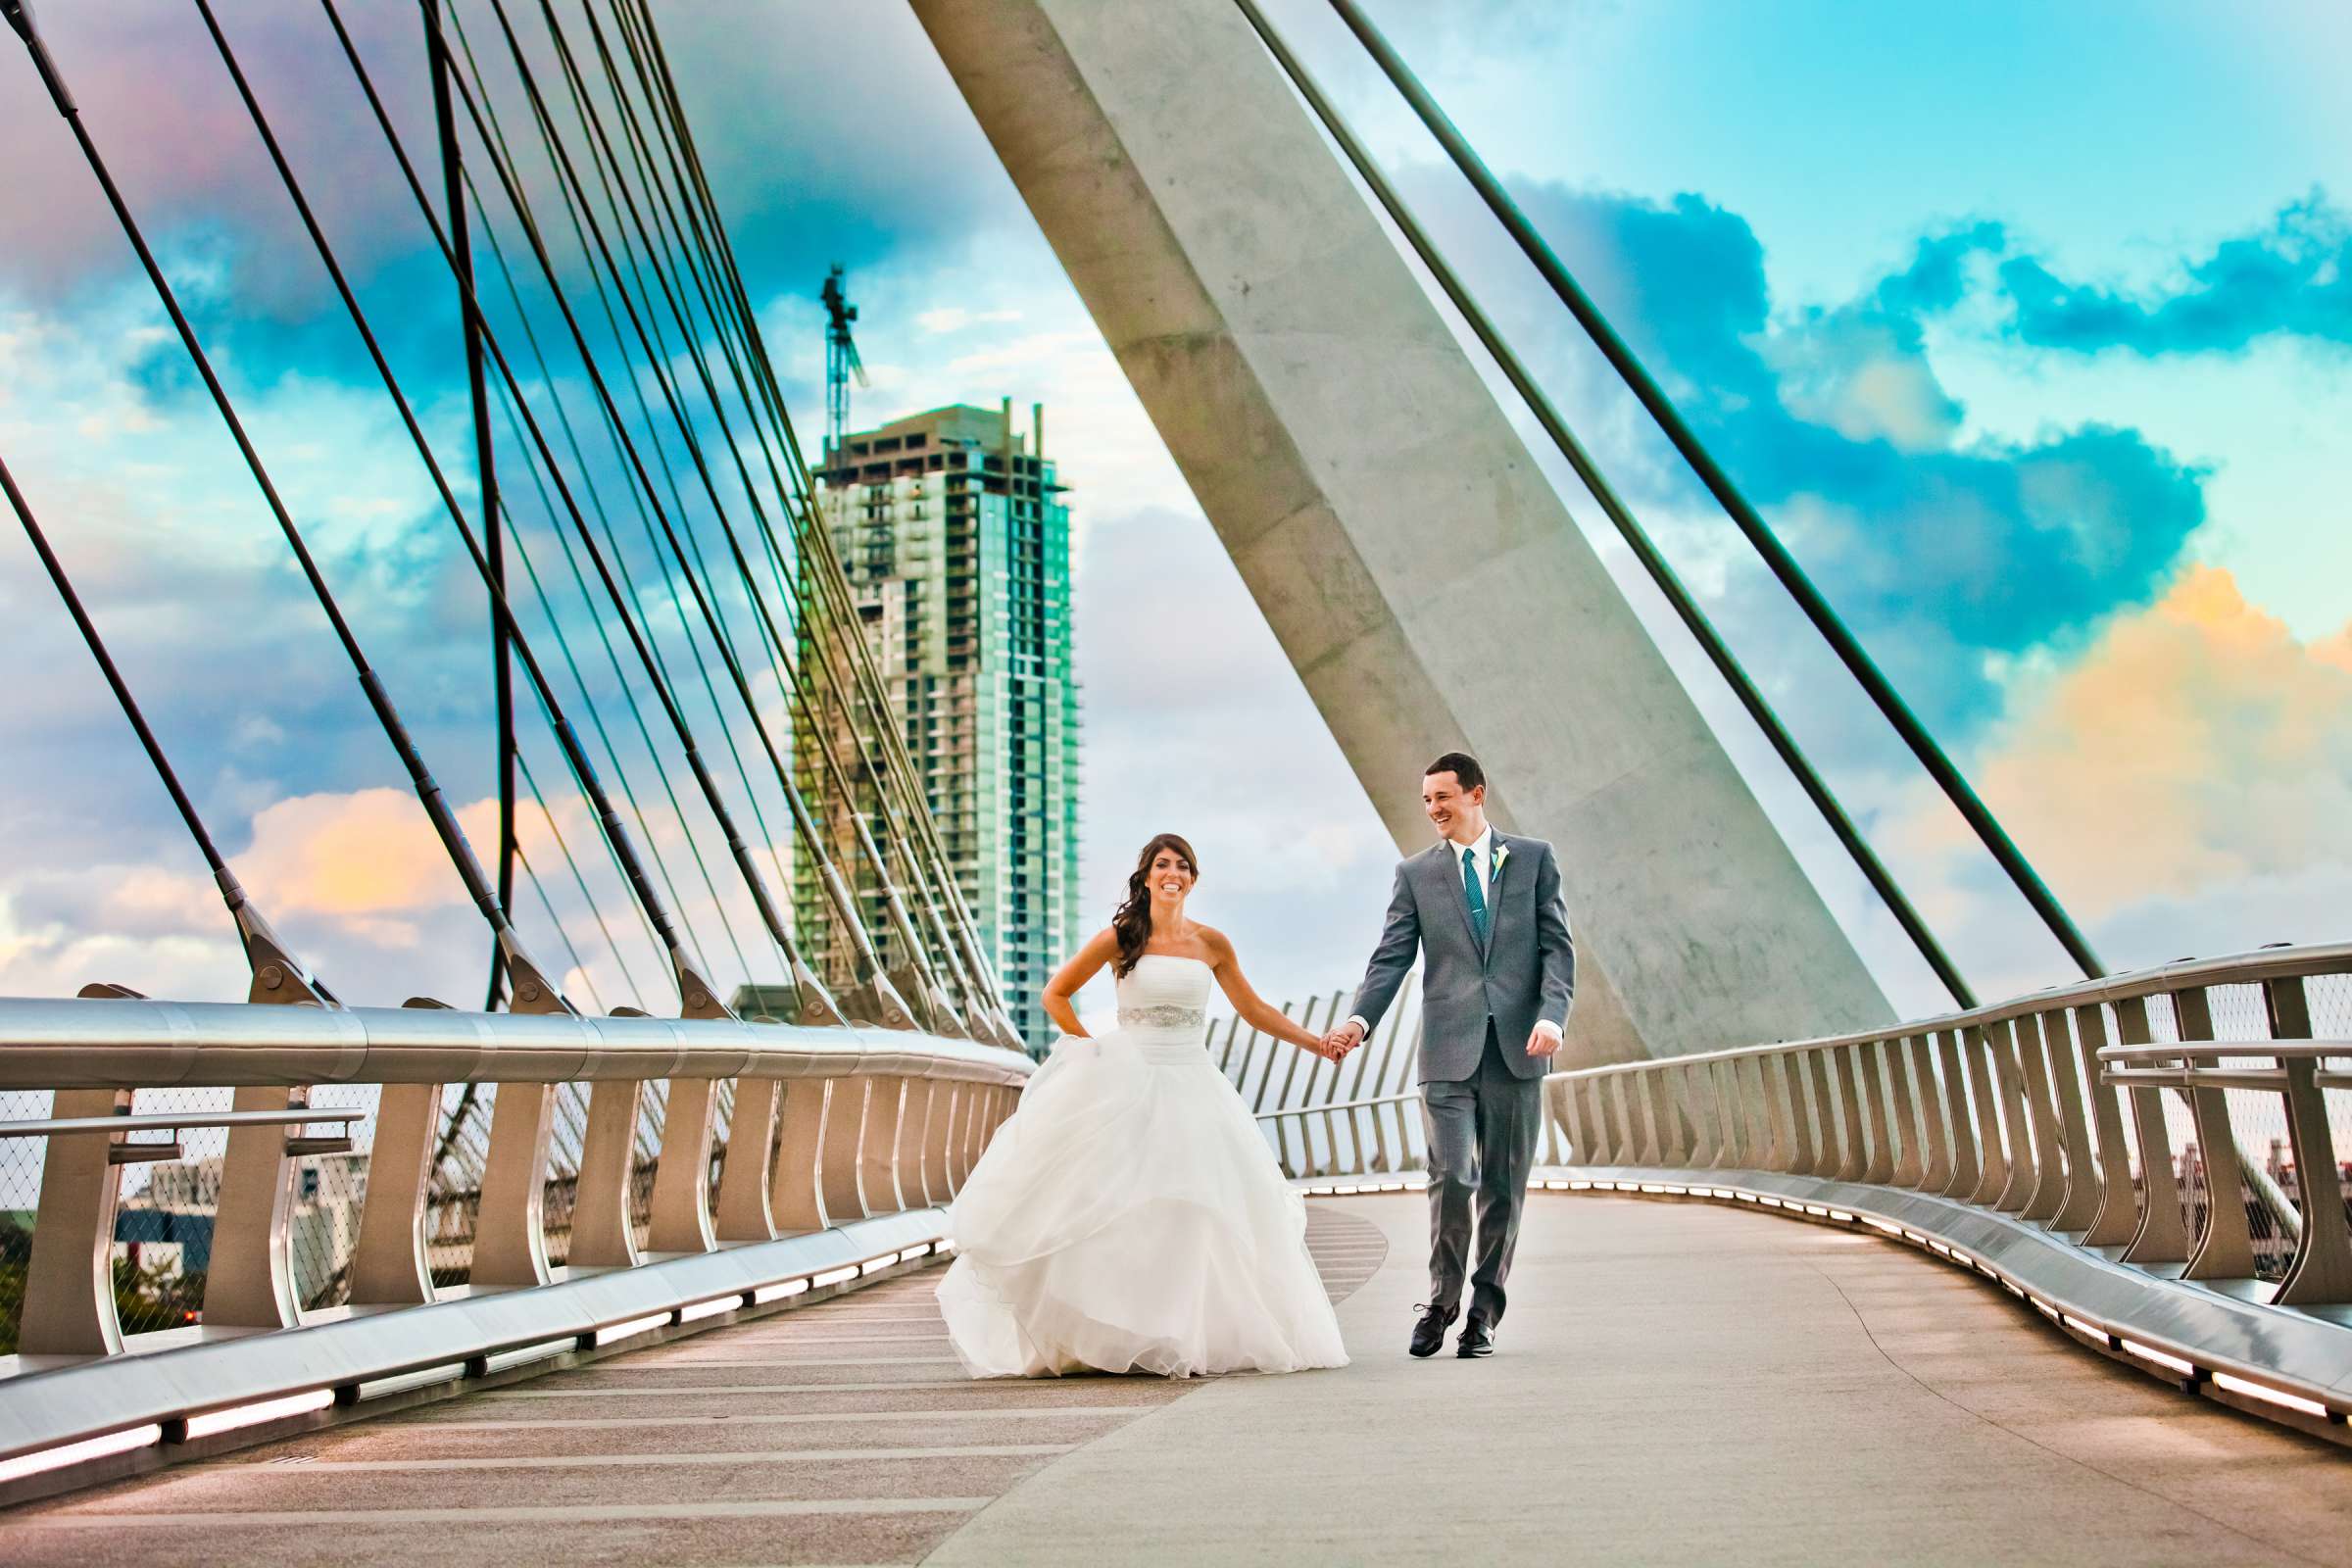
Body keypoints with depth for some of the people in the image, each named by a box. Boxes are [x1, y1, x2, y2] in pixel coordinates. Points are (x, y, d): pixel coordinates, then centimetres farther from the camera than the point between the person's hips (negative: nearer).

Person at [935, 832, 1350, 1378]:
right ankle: (1121, 1334, 5)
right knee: (1122, 1207, -5)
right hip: (1130, 1085, -3)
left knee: (1201, 1208, 0)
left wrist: (1317, 1043, 8)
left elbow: (1253, 1010, 13)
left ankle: (1196, 1334, 11)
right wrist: (1091, 1048, -3)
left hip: (1193, 1088, 3)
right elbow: (1055, 994, 5)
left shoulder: (1211, 943, 7)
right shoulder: (1120, 938, -1)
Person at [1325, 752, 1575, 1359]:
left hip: (1517, 1047, 1)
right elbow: (1391, 958, 3)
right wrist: (1359, 1019, -13)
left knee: (1503, 1186, 6)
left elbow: (1557, 945, 4)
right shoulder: (1416, 873, 9)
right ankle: (1440, 1302, 8)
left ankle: (1484, 1313, 17)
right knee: (1452, 1178, -10)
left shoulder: (1534, 858, 8)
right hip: (1448, 1050, 0)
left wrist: (1552, 1015, -11)